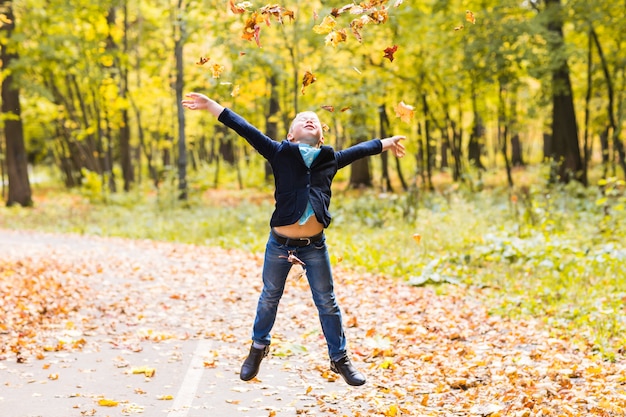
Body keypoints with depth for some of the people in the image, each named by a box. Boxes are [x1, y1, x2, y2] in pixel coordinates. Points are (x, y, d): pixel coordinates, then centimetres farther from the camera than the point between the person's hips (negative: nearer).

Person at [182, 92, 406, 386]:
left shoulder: (330, 159, 5)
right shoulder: (279, 153, -3)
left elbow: (359, 150, 22)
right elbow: (244, 129, -7)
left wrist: (387, 142, 37)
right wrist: (209, 105, -10)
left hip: (315, 246, 2)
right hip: (280, 244, -2)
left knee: (327, 303, 10)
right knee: (270, 298, 14)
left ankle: (340, 358, 23)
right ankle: (258, 347, 36)